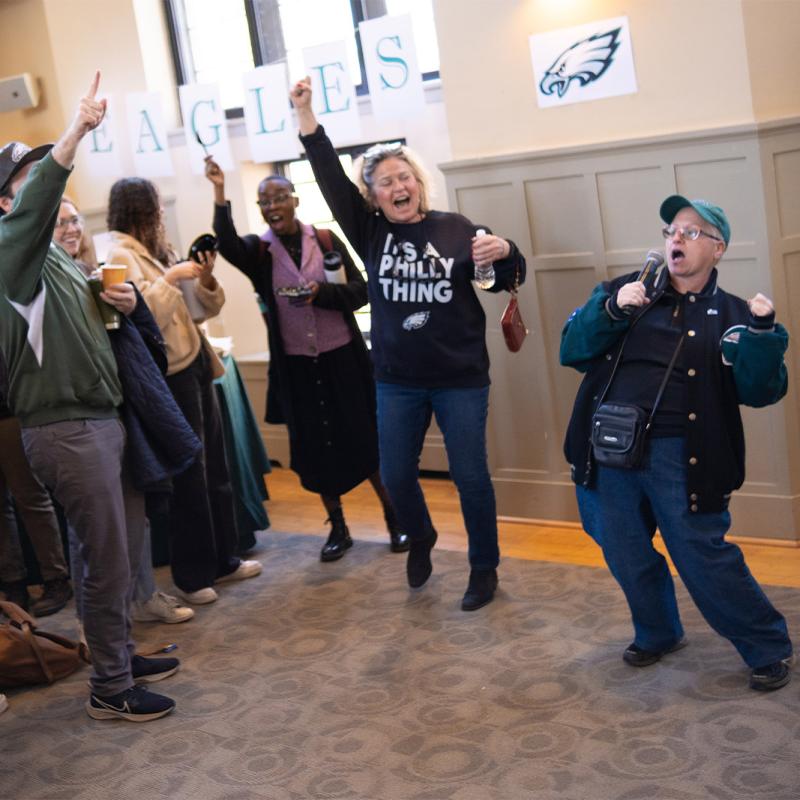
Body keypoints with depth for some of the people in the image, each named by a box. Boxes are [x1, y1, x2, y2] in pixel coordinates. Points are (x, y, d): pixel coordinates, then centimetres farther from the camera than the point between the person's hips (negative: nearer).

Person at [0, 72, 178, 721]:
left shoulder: (56, 257, 16)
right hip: (66, 429, -9)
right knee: (107, 558, -2)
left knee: (120, 551, 17)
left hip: (96, 419, 9)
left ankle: (121, 655, 33)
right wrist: (77, 131, -47)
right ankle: (110, 690, 11)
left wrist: (121, 305, 5)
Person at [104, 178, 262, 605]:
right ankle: (191, 575, 9)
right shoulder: (121, 255, -9)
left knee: (215, 465, 14)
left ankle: (223, 559, 26)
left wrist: (205, 278, -1)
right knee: (189, 473, -3)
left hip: (195, 364, 9)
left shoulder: (158, 251, 16)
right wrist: (170, 278, -19)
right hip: (170, 373, -9)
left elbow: (204, 309, 17)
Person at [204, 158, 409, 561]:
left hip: (342, 357, -1)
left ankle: (394, 518, 20)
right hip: (295, 364, 1)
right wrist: (219, 193, -34)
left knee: (363, 438, 4)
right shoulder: (258, 251, -1)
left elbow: (361, 289, -2)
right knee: (315, 445, 8)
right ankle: (338, 528, 23)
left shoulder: (326, 240, 0)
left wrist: (322, 292, -20)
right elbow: (227, 245, -23)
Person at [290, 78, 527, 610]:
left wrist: (505, 254, -22)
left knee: (471, 477, 4)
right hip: (397, 381, 3)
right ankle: (420, 538, 41)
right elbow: (331, 181, -10)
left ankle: (485, 568, 23)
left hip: (461, 379, -2)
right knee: (395, 475, 11)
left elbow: (507, 281, 1)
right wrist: (306, 117, -19)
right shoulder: (371, 234, 0)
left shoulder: (455, 228, -4)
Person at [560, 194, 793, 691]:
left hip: (677, 457, -3)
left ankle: (769, 649, 17)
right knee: (627, 557, 15)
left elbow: (759, 391, -6)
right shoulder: (624, 291, 10)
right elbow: (573, 350, 0)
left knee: (703, 558, -2)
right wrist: (611, 310, -16)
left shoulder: (731, 315, 3)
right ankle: (657, 633, 40)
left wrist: (763, 334, -21)